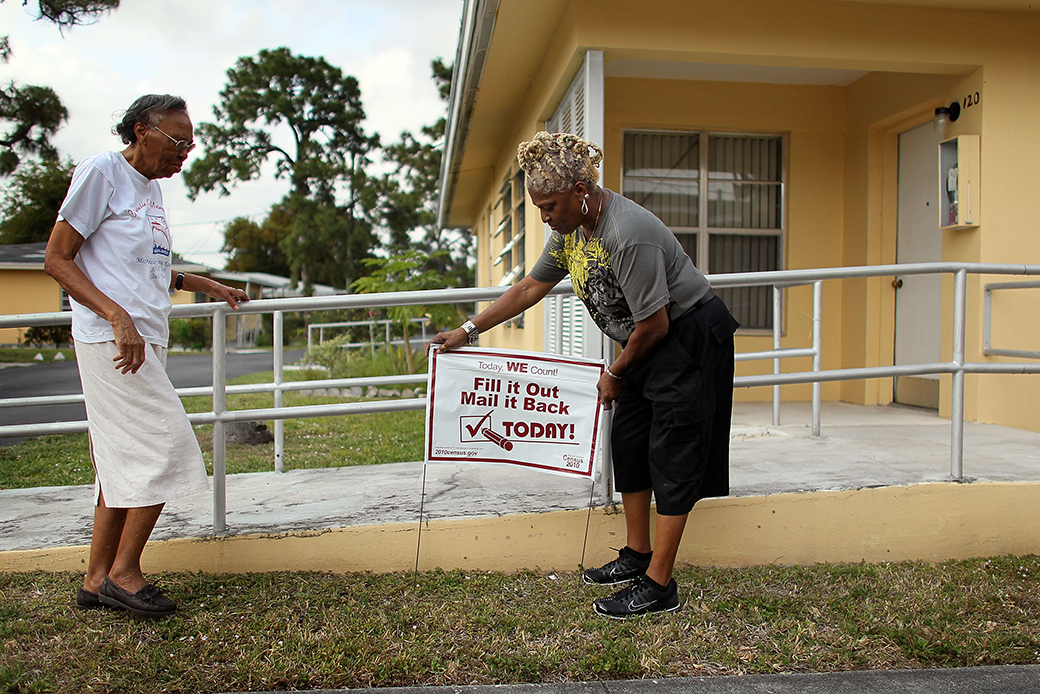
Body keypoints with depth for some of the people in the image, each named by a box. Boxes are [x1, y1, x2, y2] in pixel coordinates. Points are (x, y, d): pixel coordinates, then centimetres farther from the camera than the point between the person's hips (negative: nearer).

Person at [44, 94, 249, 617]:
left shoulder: (151, 187, 19)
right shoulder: (101, 171, -5)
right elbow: (57, 259, -10)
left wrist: (208, 286, 29)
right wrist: (118, 316, -20)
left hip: (144, 340, 9)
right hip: (110, 339, -9)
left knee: (124, 464, 8)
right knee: (165, 446, -11)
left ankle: (97, 581, 17)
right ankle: (123, 573, 2)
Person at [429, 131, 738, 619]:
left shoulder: (628, 235, -30)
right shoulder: (571, 227, -1)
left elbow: (654, 325, -25)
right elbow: (530, 288, 9)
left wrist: (615, 374, -8)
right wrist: (468, 331, 9)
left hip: (690, 337, -9)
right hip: (646, 345, 9)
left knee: (672, 455, -7)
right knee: (628, 443, 11)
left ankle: (659, 585, -1)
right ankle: (637, 555, 25)